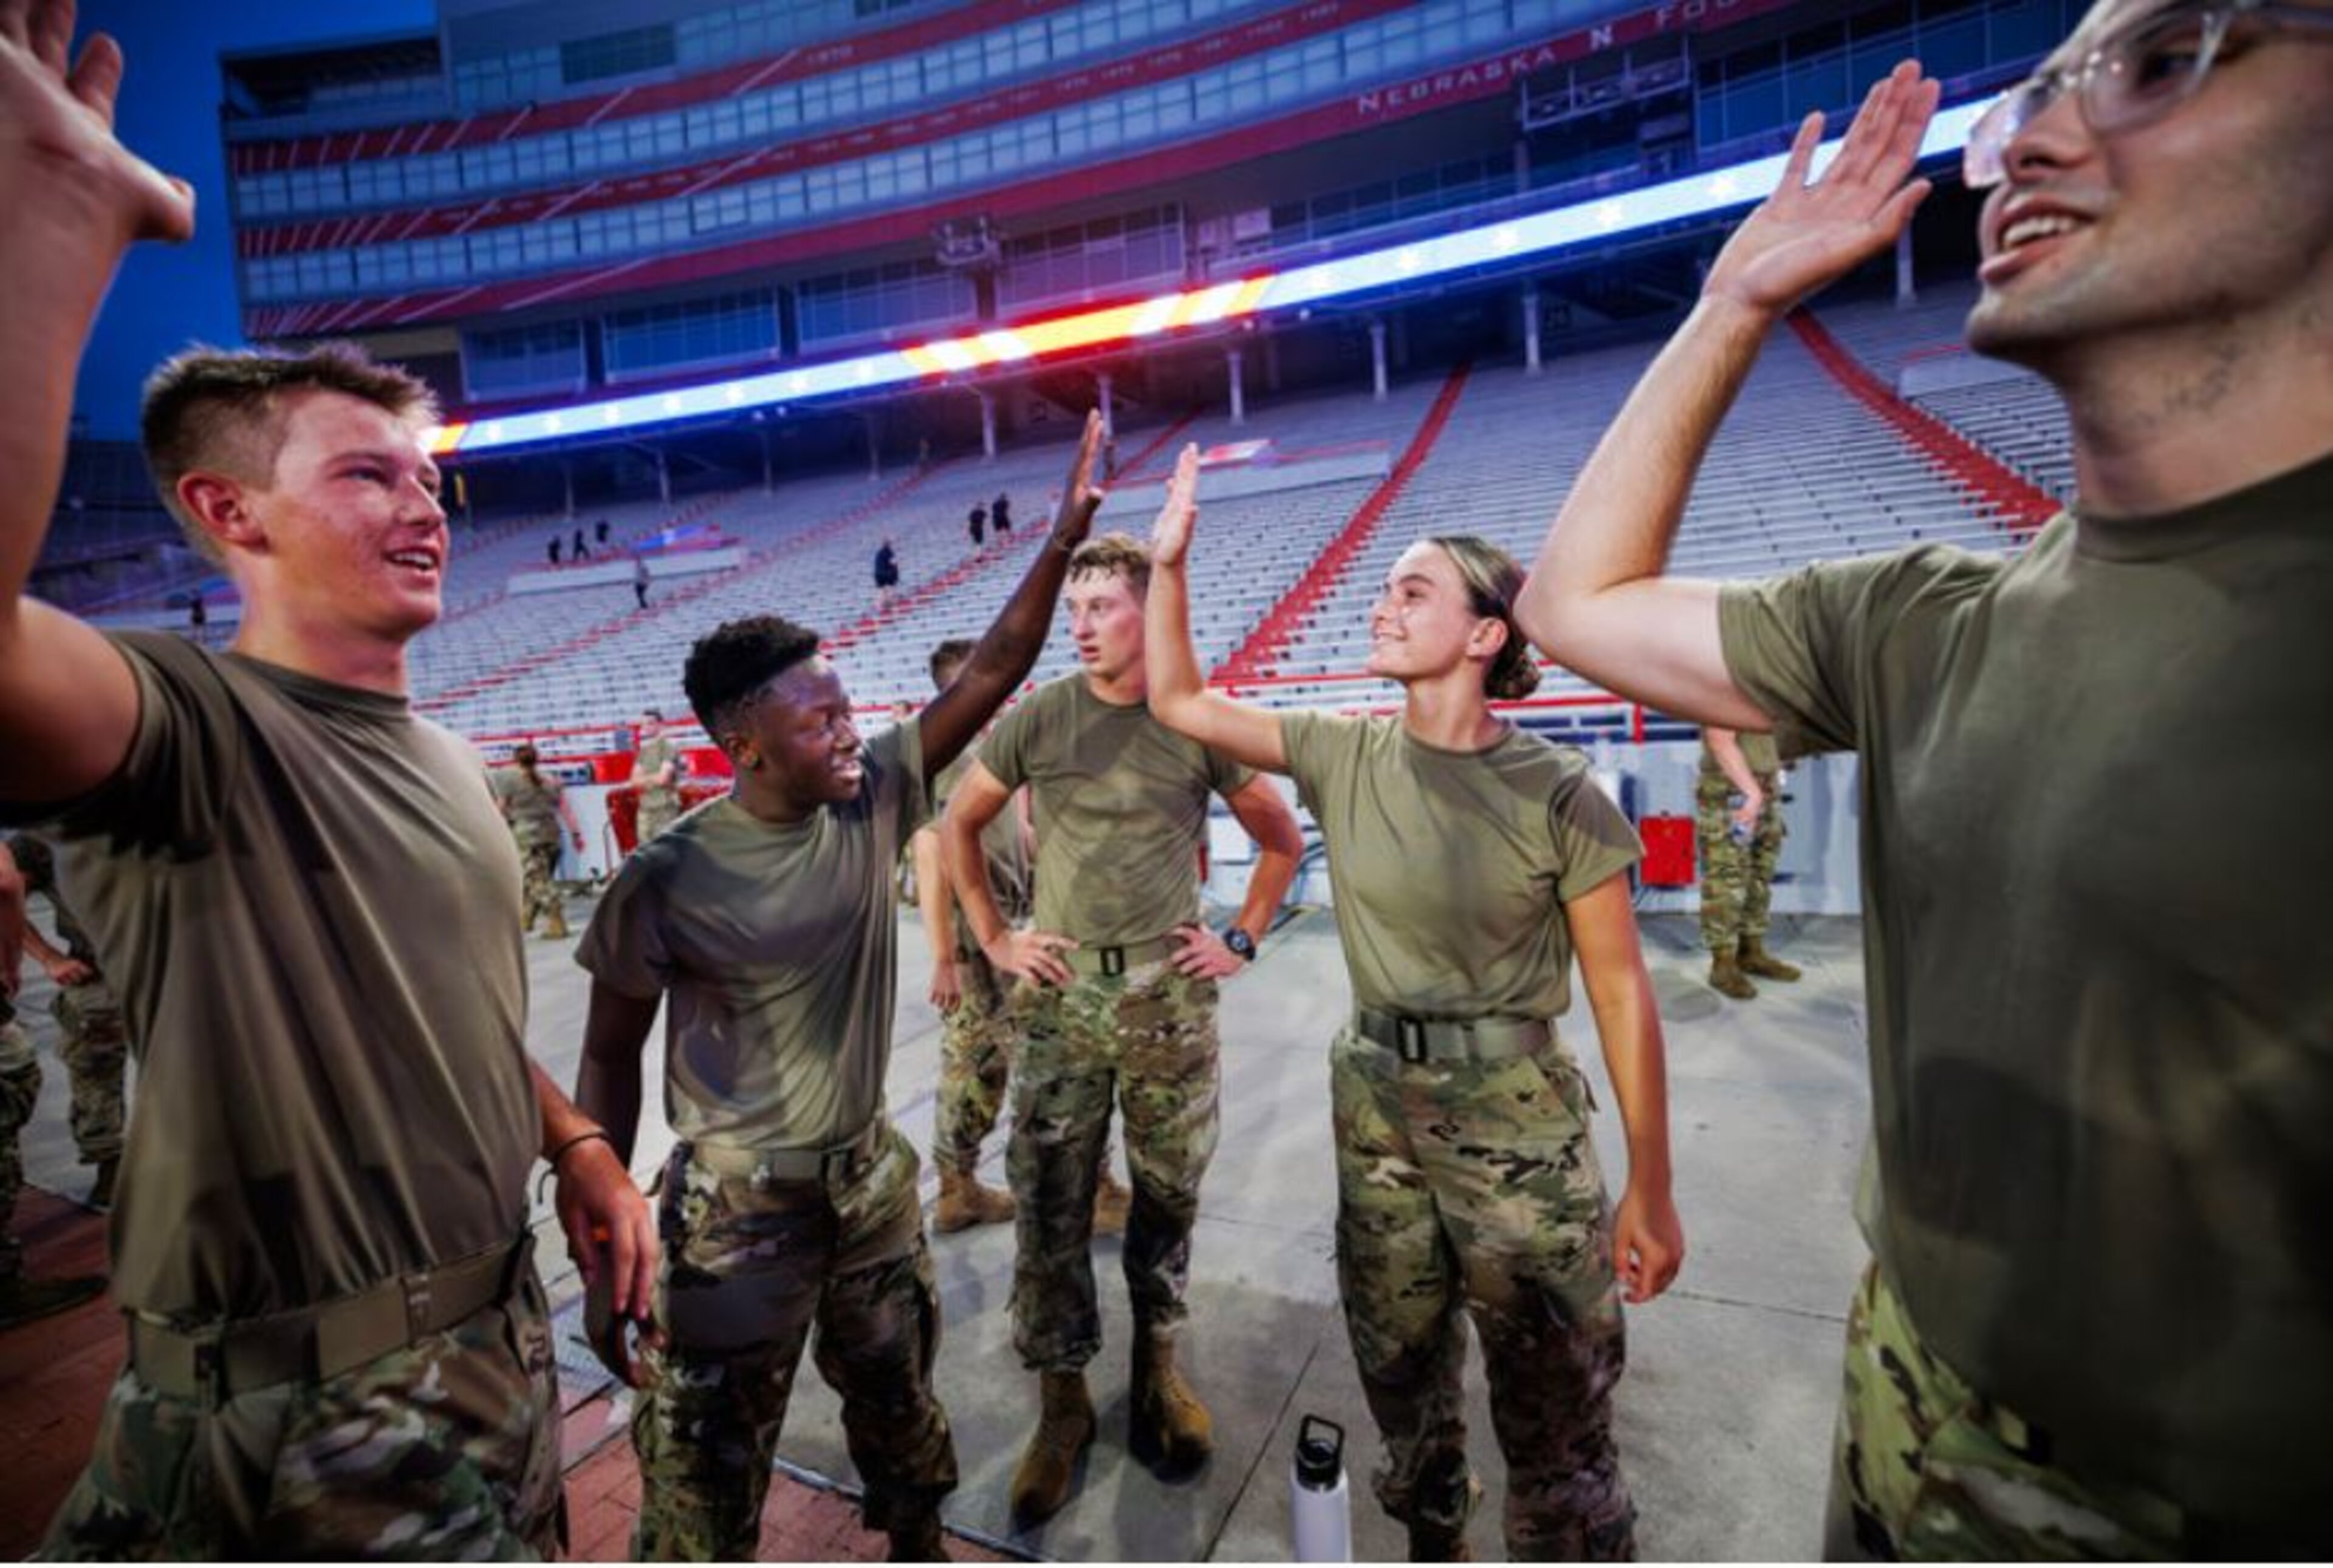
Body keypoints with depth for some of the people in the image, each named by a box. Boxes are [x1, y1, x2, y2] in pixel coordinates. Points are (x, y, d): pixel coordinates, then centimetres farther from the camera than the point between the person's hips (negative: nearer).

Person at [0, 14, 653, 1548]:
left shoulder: (449, 762, 6)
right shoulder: (190, 726, -19)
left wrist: (580, 1148, 8)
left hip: (497, 1349, 8)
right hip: (303, 1419, -7)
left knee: (534, 1549, 27)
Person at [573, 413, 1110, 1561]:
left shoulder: (873, 802, -10)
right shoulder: (670, 880, -20)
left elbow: (992, 671, -10)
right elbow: (610, 1062, -9)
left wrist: (1063, 540, -15)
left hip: (871, 1176, 5)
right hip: (739, 1206, -4)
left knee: (900, 1404, 27)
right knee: (706, 1475, 13)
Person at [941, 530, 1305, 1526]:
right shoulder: (1037, 717, -2)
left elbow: (1282, 838, 10)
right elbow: (957, 825, 10)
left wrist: (1243, 939, 3)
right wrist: (992, 939, 4)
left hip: (1170, 996, 0)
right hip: (1060, 995, 0)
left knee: (1169, 1195, 13)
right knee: (1048, 1205, 6)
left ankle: (1158, 1367, 37)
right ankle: (1062, 1401, 27)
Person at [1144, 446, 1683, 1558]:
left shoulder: (1555, 793, -14)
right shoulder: (1343, 756, -4)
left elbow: (1620, 991, -9)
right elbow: (1176, 700, 2)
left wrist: (1650, 1185, -6)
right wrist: (1169, 562, -7)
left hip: (1518, 1115, -4)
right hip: (1376, 1103, 4)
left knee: (1555, 1414, 11)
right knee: (1400, 1371, 24)